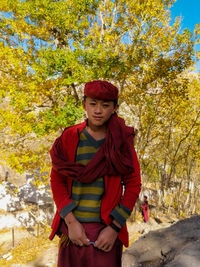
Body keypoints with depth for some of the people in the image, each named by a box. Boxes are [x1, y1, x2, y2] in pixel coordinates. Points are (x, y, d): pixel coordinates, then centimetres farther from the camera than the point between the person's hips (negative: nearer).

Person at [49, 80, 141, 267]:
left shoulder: (121, 141, -3)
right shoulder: (70, 137, -1)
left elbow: (133, 185, -3)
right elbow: (57, 181, 0)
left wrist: (114, 228, -9)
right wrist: (71, 222, -8)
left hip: (107, 230, -1)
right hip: (73, 227, 1)